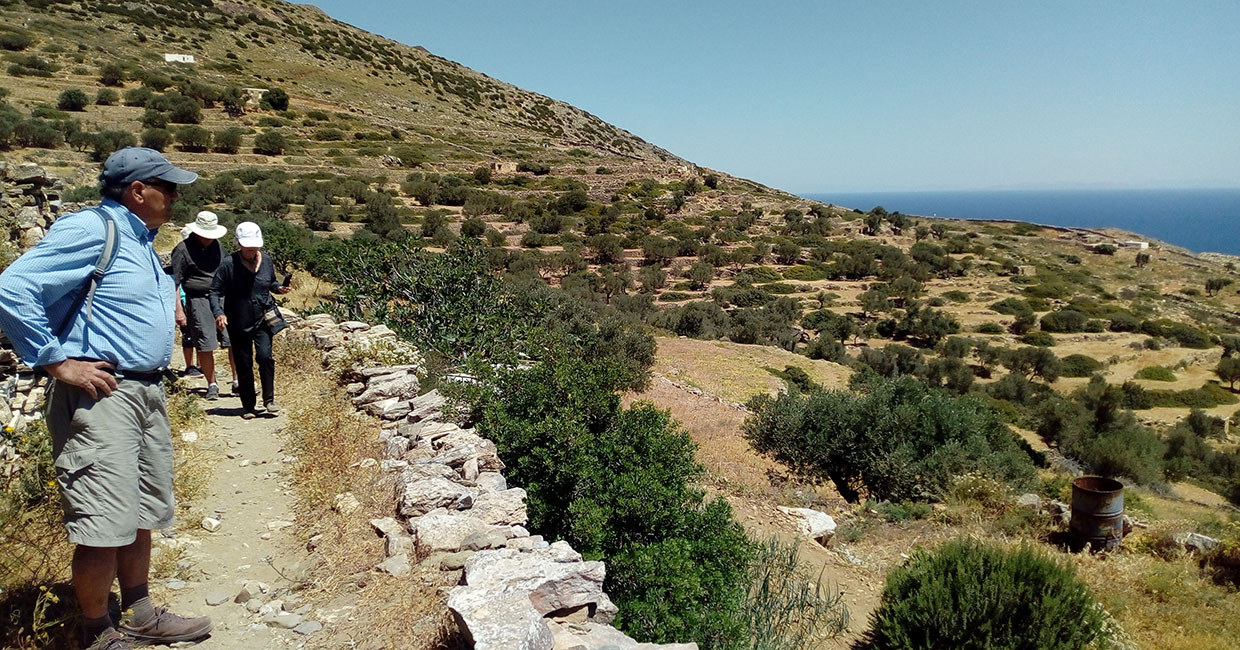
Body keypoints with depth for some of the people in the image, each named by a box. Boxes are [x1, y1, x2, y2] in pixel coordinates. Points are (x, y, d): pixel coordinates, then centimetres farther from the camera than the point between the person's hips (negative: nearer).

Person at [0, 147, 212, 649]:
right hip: (100, 396, -9)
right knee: (105, 527, -4)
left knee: (141, 517, 17)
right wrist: (57, 362, -19)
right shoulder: (90, 229, -12)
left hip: (147, 394, 10)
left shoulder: (140, 241, 17)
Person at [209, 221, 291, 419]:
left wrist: (279, 288, -2)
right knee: (243, 364, 6)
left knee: (265, 356, -14)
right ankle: (248, 405, 19)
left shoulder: (266, 260, 3)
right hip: (239, 323, -2)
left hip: (263, 320, 2)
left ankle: (269, 399, 1)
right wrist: (218, 313, -20)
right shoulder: (229, 264, -9)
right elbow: (215, 292, -5)